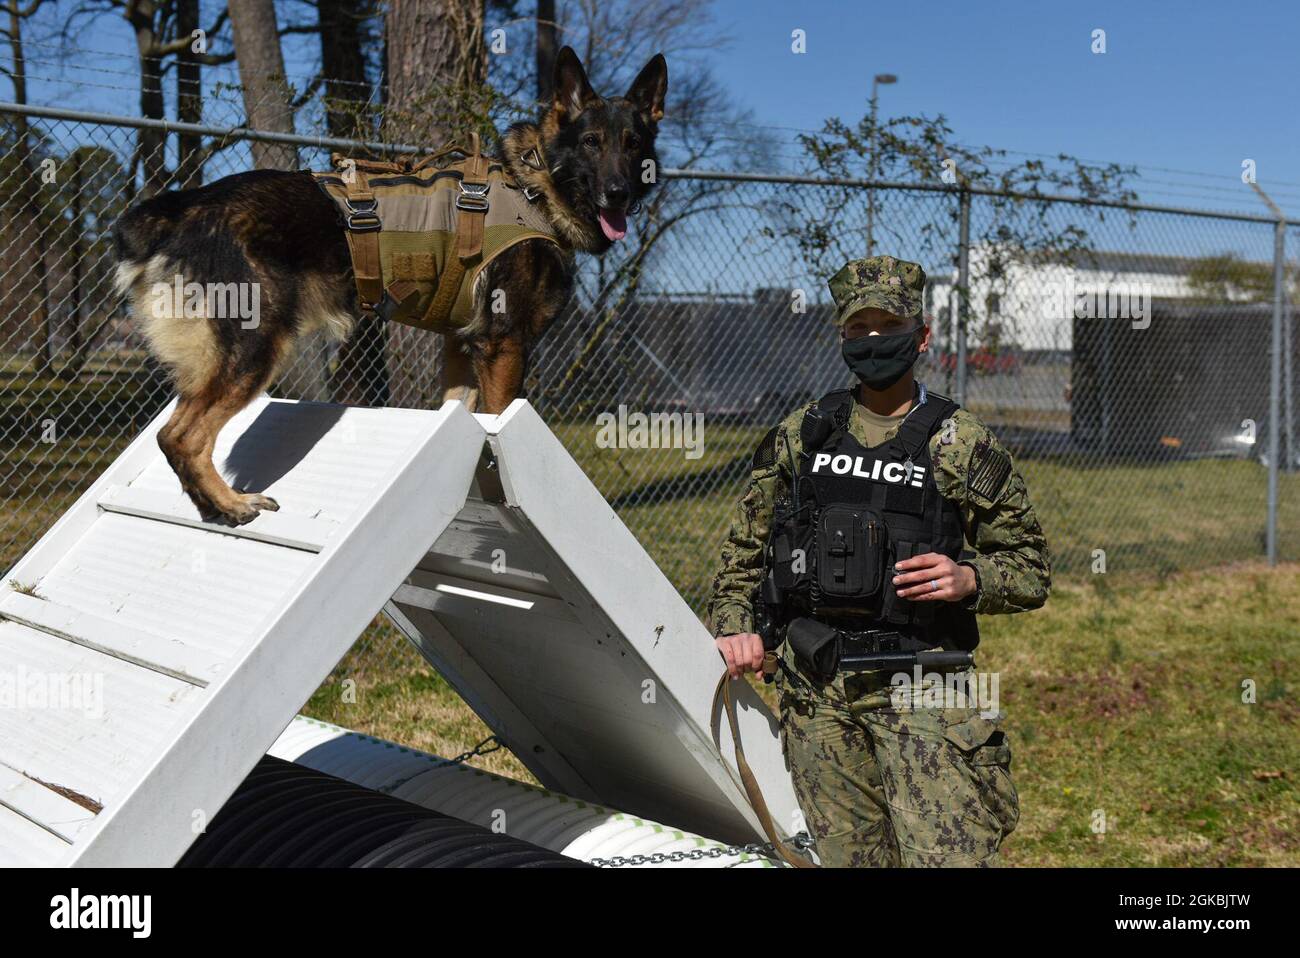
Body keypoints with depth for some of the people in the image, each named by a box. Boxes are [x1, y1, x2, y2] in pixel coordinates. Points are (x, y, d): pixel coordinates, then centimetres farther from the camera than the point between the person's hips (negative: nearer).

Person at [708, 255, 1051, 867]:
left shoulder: (962, 444, 2)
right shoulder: (800, 435, 10)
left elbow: (1031, 570, 6)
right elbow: (744, 545, 17)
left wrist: (969, 580, -13)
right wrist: (732, 625, 2)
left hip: (919, 685, -3)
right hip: (814, 685, 3)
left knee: (950, 856, -14)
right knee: (847, 857, 8)